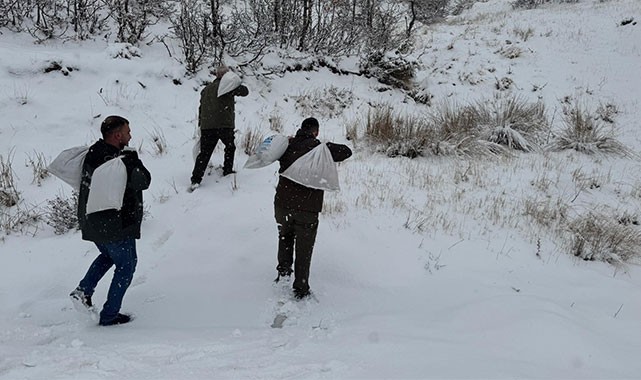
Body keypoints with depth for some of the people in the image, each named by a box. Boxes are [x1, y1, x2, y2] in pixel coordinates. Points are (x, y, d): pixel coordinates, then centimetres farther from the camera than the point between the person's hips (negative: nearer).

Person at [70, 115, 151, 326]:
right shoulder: (122, 162, -26)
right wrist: (134, 159, -5)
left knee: (108, 255, 32)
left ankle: (84, 289, 18)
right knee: (126, 265, 10)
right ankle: (109, 314, 15)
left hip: (91, 223, 8)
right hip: (116, 225, -8)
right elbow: (144, 181, -18)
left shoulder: (92, 153, -2)